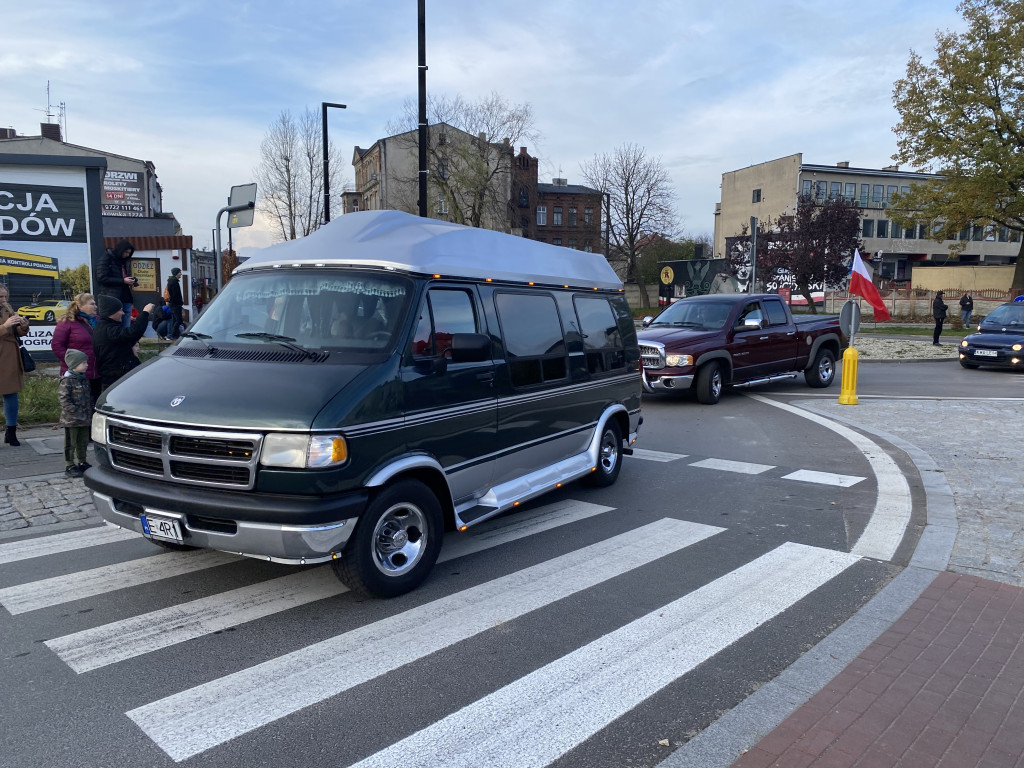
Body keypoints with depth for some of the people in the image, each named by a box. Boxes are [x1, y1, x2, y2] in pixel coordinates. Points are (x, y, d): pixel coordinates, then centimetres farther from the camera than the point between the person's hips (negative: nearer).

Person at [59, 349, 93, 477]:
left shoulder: (84, 380, 10)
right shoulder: (67, 381, -15)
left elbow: (89, 397, 19)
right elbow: (63, 399, -19)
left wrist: (90, 412, 11)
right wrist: (77, 413, -22)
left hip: (85, 419, 8)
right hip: (71, 420, -8)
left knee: (83, 441, 16)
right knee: (70, 443, 2)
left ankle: (82, 462, 29)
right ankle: (69, 465, 9)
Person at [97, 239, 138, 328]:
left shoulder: (126, 261, 16)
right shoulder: (108, 258, -1)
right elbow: (101, 278, -9)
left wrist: (132, 281, 3)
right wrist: (122, 281, -15)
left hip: (126, 298, 6)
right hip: (113, 298, -5)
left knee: (126, 329, 2)